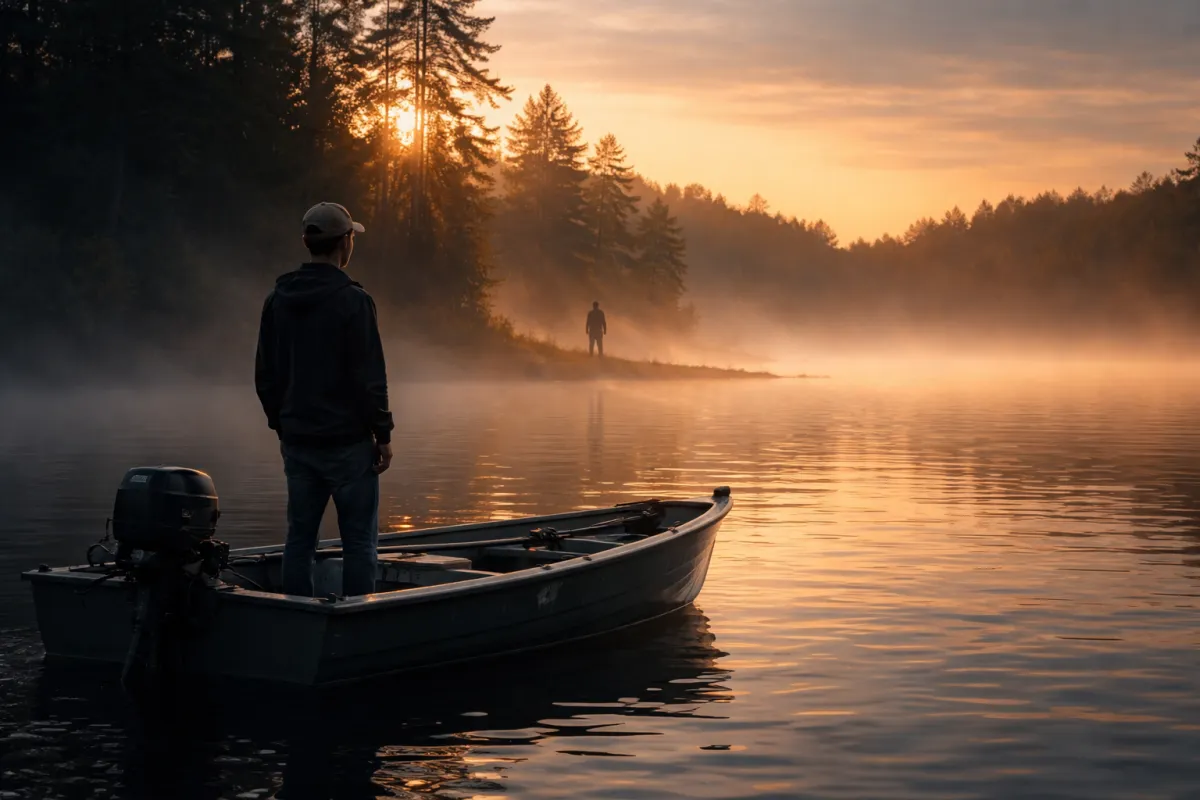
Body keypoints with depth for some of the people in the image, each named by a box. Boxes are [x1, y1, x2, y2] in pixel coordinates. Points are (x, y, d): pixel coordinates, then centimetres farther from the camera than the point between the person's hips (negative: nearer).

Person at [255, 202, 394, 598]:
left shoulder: (278, 299, 7)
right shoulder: (353, 300, -13)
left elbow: (265, 375, 12)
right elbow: (370, 377, -14)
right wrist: (383, 435, -6)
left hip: (297, 442, 6)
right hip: (348, 442, -6)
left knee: (300, 536, 11)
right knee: (359, 542, 0)